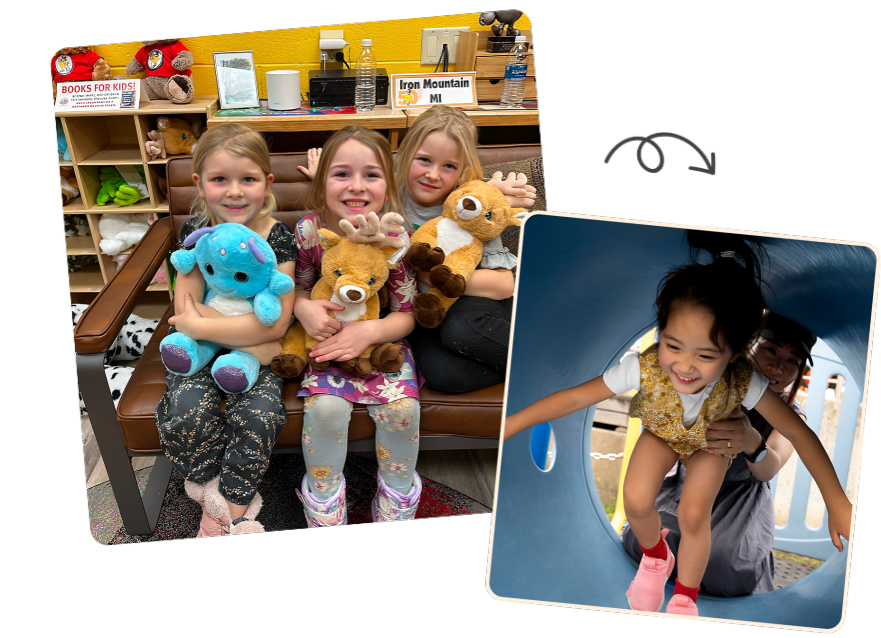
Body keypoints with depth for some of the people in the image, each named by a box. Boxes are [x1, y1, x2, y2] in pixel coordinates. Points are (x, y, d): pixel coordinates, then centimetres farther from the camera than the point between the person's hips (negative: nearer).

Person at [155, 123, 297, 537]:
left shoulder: (278, 238, -10)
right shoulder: (196, 231, -2)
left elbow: (276, 323, -17)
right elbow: (186, 308, -8)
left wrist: (199, 325, -18)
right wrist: (250, 333, -20)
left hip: (257, 354, -2)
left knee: (256, 418, -26)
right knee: (186, 416, -24)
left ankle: (229, 511, -3)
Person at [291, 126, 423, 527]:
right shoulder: (309, 230, -13)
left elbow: (406, 315, -10)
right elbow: (299, 285, 4)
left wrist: (370, 331, -29)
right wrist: (304, 307, -20)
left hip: (382, 339, 0)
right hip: (328, 339, 0)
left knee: (402, 406, -23)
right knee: (324, 406, -25)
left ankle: (396, 507, 5)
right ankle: (325, 513, 0)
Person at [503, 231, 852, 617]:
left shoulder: (743, 383, -40)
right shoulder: (646, 368, -40)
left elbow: (799, 433, -30)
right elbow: (576, 398, -33)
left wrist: (837, 504, -30)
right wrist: (510, 425, -35)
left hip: (713, 442, -1)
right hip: (662, 432, 1)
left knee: (693, 515, -16)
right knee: (636, 501, -15)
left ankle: (685, 598, 14)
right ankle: (655, 556, 23)